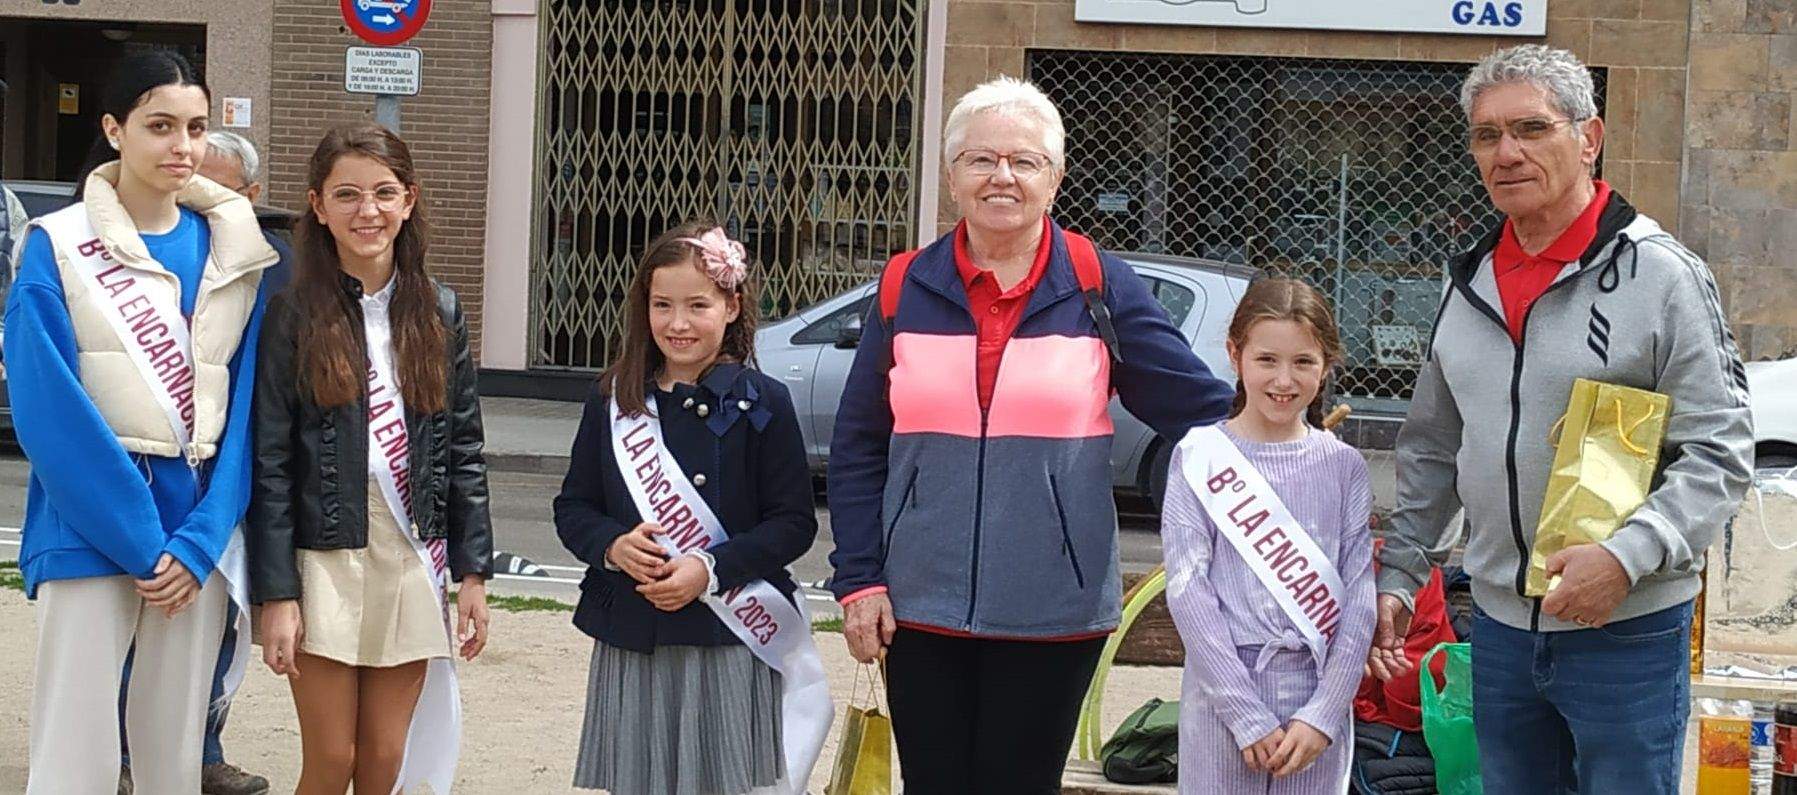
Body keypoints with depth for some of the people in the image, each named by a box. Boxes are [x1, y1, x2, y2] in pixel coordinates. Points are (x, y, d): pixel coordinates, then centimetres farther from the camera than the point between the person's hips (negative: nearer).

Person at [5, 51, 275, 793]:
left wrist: (199, 541, -9)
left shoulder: (234, 251, 6)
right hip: (91, 527, -3)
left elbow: (245, 407, 3)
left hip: (197, 530, 3)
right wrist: (140, 542, -14)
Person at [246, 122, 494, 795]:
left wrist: (473, 572, 4)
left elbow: (463, 450, 8)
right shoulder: (294, 316, -4)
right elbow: (269, 462, -6)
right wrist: (275, 593, -11)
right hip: (324, 562, -3)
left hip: (412, 564, 3)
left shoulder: (440, 312, 6)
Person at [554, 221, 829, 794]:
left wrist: (711, 569, -16)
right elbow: (573, 507, 11)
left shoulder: (762, 403, -3)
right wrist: (612, 546, -10)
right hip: (629, 644, 3)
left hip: (729, 646, -3)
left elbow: (795, 523, -4)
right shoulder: (614, 400, 7)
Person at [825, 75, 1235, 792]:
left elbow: (1201, 410, 0)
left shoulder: (1098, 286, -1)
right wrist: (859, 578, -1)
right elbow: (858, 447, 6)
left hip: (1053, 616, -1)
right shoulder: (907, 288, 4)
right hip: (920, 609, 2)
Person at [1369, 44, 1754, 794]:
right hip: (1501, 626, 6)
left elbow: (1719, 454, -13)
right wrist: (1397, 575, 11)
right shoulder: (1471, 284, 9)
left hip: (1627, 630, -5)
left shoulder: (1660, 274, -9)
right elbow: (1432, 453, 17)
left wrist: (1627, 555, -25)